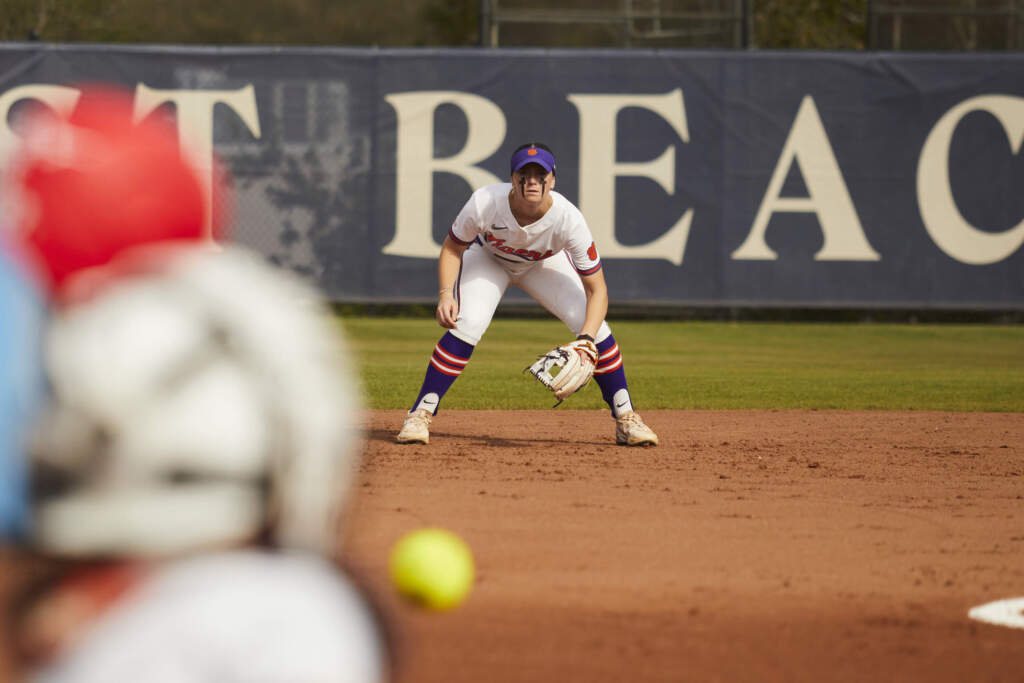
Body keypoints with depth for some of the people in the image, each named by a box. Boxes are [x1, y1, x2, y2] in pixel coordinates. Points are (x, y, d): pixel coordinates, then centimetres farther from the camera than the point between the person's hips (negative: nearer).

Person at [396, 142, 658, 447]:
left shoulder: (569, 219, -37)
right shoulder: (485, 203, -37)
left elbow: (597, 290, -30)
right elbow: (452, 247, -17)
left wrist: (585, 341, -44)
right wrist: (445, 293, -33)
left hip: (545, 263, 1)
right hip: (487, 258, -1)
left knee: (593, 325, -15)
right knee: (468, 324, -26)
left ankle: (626, 420, 1)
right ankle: (420, 415, -13)